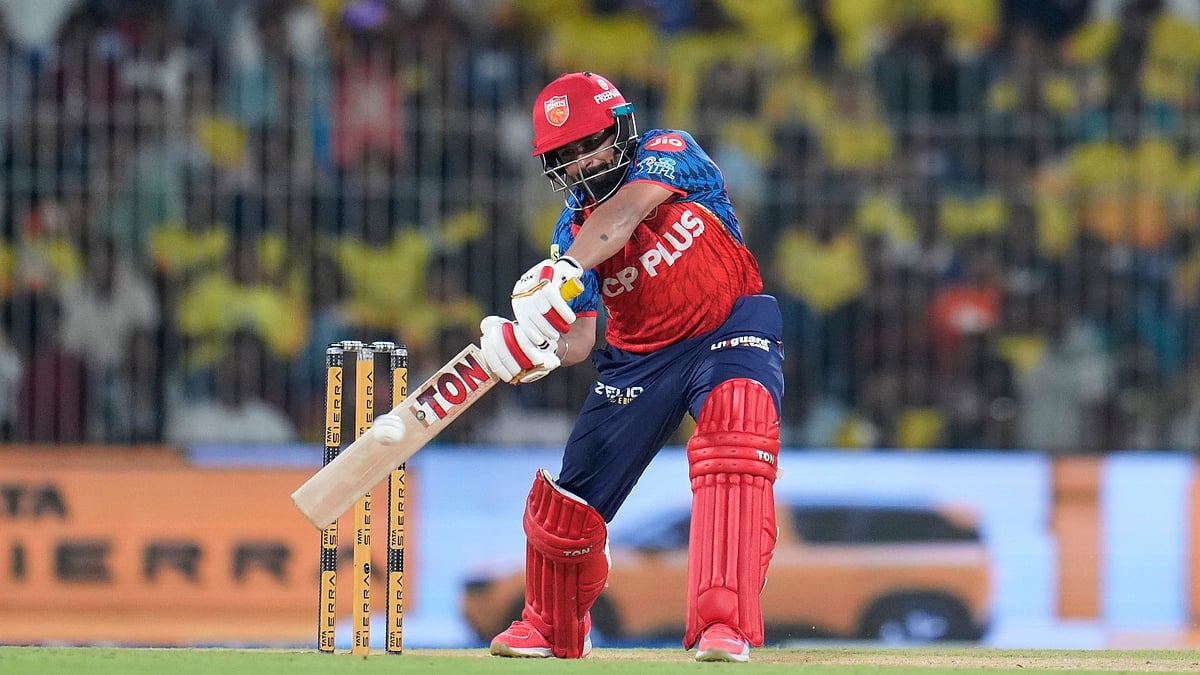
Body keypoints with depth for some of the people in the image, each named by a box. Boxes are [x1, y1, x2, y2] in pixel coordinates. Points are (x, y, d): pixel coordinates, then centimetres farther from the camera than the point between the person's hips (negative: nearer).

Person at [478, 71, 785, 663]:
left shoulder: (669, 151, -13)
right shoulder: (572, 229, -3)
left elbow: (624, 214, -34)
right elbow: (579, 338, -8)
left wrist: (565, 271, -50)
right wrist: (543, 352, -31)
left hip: (732, 331, -4)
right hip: (639, 358, 4)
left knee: (734, 446, -33)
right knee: (569, 501, 4)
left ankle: (724, 625, -36)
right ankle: (552, 627, 34)